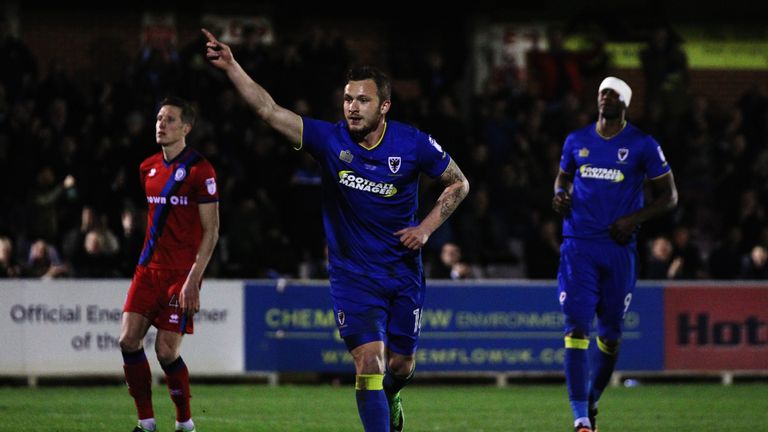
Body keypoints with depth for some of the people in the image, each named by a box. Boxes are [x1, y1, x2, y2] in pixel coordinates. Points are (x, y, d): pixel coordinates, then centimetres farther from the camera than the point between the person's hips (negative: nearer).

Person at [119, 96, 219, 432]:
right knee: (128, 339, -7)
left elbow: (211, 231, -10)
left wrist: (193, 280, -17)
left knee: (166, 351, -10)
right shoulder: (148, 168, 12)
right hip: (149, 267, 6)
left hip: (181, 273, -6)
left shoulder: (199, 170, -9)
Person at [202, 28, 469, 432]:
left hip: (403, 273, 1)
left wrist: (426, 228, -8)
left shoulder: (413, 144, -10)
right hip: (352, 274, -1)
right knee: (369, 362, -16)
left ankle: (390, 398, 48)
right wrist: (232, 68, -29)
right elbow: (270, 111, -18)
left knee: (400, 365, 13)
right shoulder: (330, 140, -11)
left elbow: (458, 183, 4)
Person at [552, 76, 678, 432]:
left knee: (610, 335, 8)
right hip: (578, 246, 1)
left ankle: (592, 401, 33)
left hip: (619, 248, -1)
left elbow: (668, 196, 4)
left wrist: (635, 218, -11)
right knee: (576, 327, -14)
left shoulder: (643, 146, -1)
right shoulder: (576, 141, 9)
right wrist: (559, 196, 3)